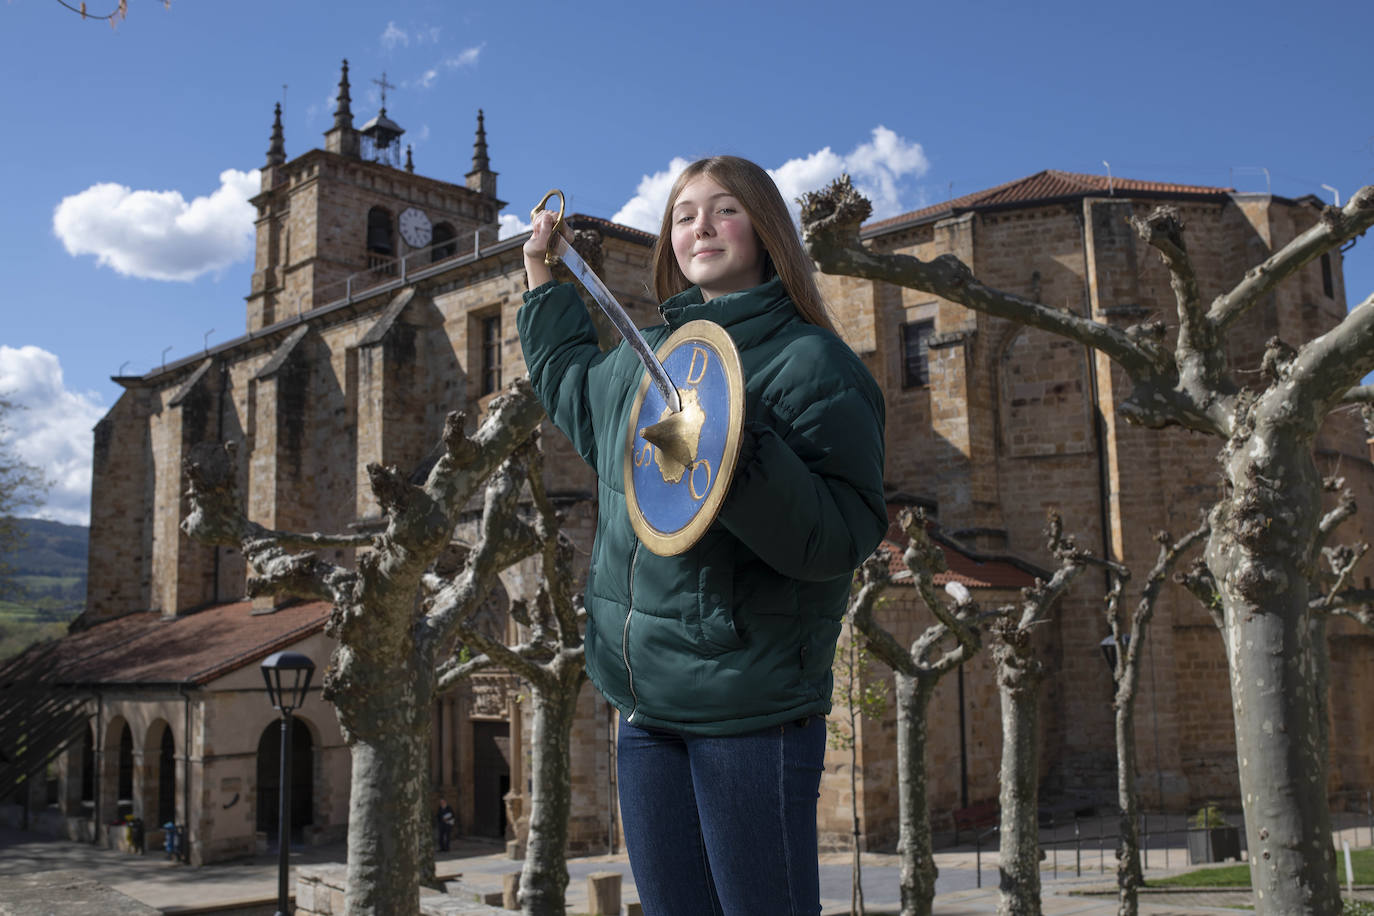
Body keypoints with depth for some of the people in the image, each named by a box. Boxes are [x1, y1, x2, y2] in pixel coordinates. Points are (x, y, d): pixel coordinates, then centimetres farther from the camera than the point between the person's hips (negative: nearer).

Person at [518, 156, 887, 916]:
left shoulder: (808, 361, -9)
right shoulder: (639, 359, 11)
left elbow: (844, 533, -19)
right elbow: (567, 381, 35)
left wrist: (741, 451, -32)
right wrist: (544, 281, 35)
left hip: (750, 705, -7)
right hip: (645, 704, 7)